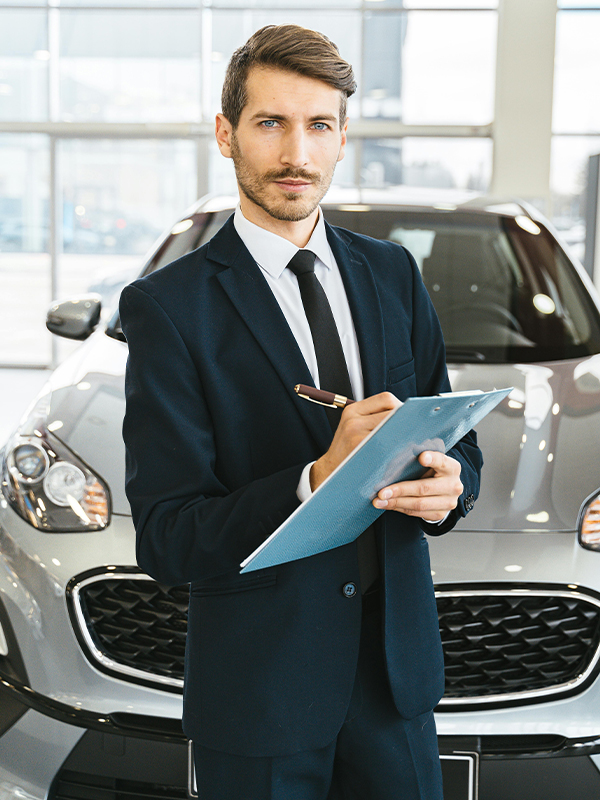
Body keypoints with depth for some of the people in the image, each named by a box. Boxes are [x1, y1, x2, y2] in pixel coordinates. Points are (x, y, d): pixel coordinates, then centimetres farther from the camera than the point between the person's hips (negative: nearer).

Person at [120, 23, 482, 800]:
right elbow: (165, 539, -15)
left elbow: (455, 443, 9)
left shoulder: (393, 275, 5)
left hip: (397, 663, 4)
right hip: (258, 686, -4)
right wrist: (318, 482, -29)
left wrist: (446, 485, -15)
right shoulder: (168, 306, -12)